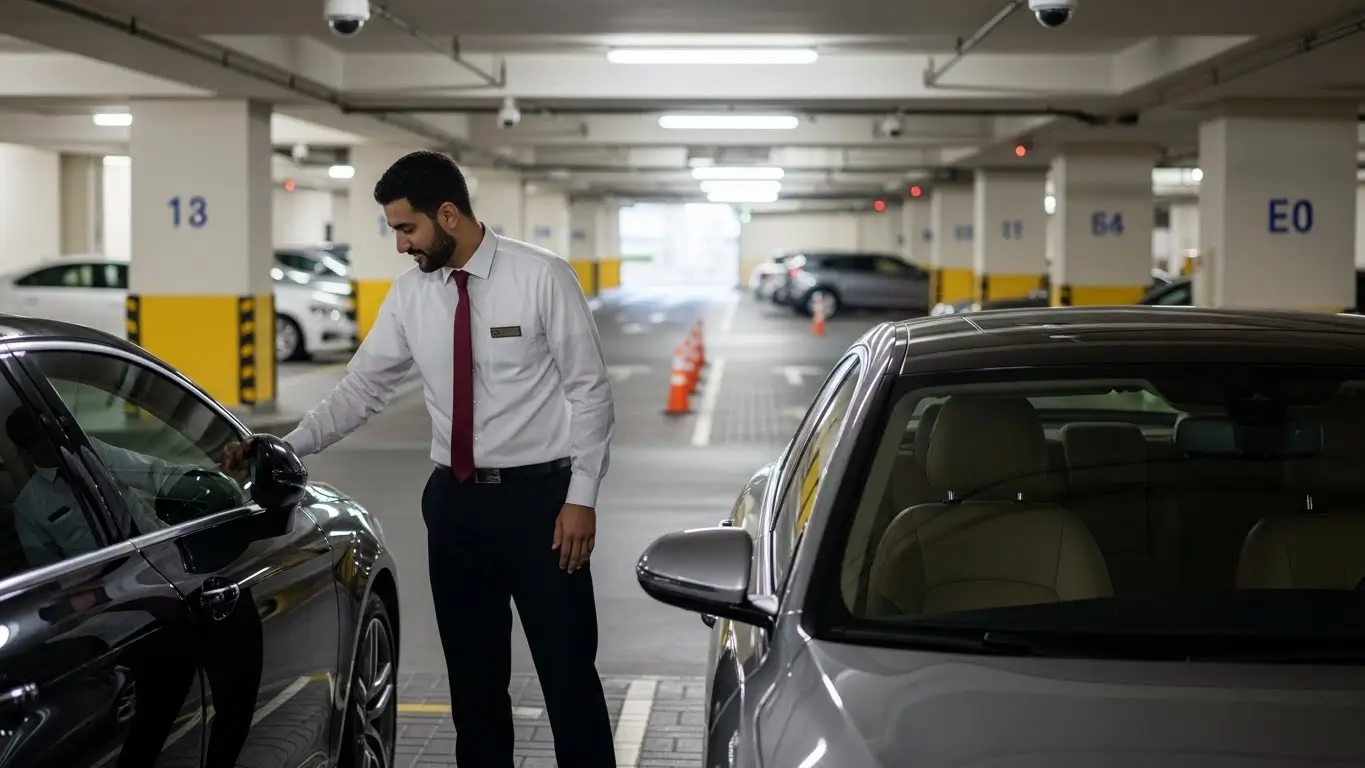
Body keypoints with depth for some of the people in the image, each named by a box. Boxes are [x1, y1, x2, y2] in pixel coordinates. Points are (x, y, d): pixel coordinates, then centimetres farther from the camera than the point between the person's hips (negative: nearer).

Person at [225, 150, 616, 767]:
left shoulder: (543, 278, -11)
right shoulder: (409, 294, 3)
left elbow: (590, 391, -9)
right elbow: (363, 387, 6)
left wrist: (581, 497, -12)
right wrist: (292, 445, -7)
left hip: (539, 496, -5)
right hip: (454, 500, 5)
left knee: (568, 670, 3)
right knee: (472, 675, 13)